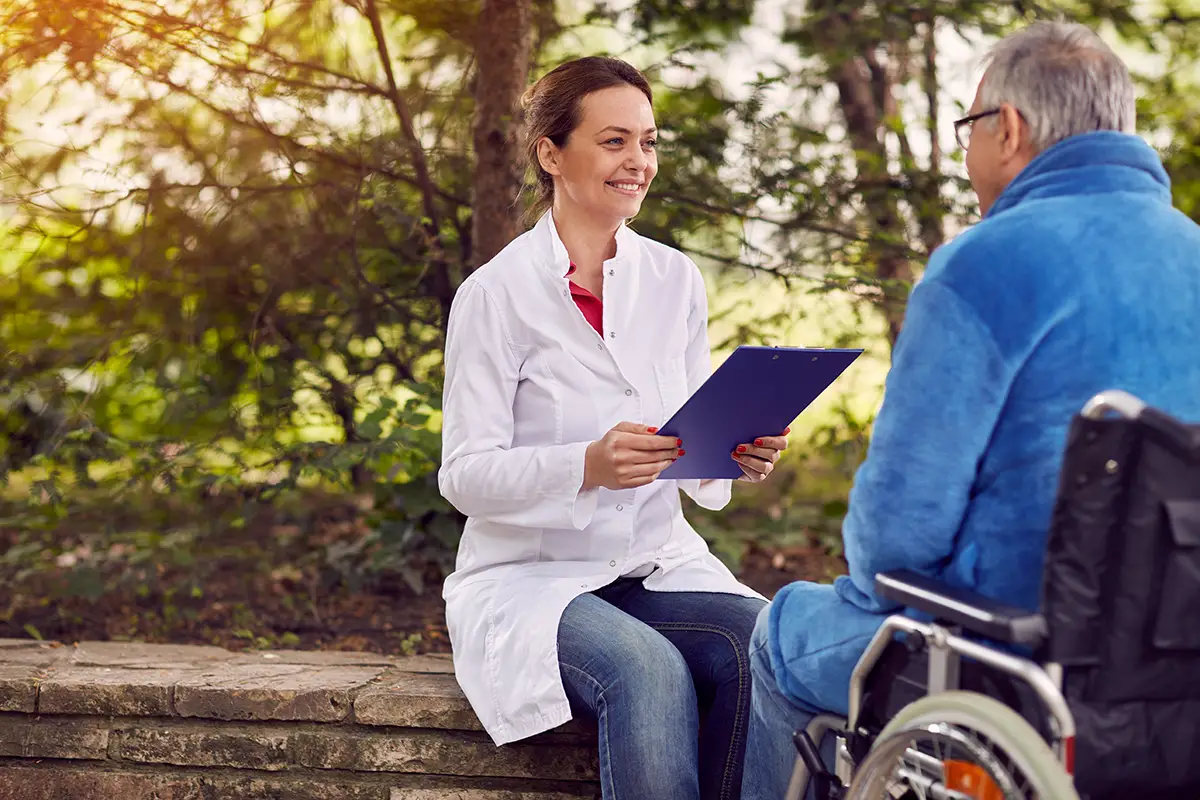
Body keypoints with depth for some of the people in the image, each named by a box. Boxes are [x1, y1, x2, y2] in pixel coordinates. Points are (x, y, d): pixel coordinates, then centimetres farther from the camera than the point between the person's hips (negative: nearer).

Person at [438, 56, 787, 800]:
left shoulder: (675, 280, 8)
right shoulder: (497, 293, -6)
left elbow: (697, 474, 12)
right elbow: (465, 475, -10)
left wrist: (739, 454, -12)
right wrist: (588, 465, -27)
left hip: (661, 569, 4)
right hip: (532, 578, -4)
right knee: (649, 668, -34)